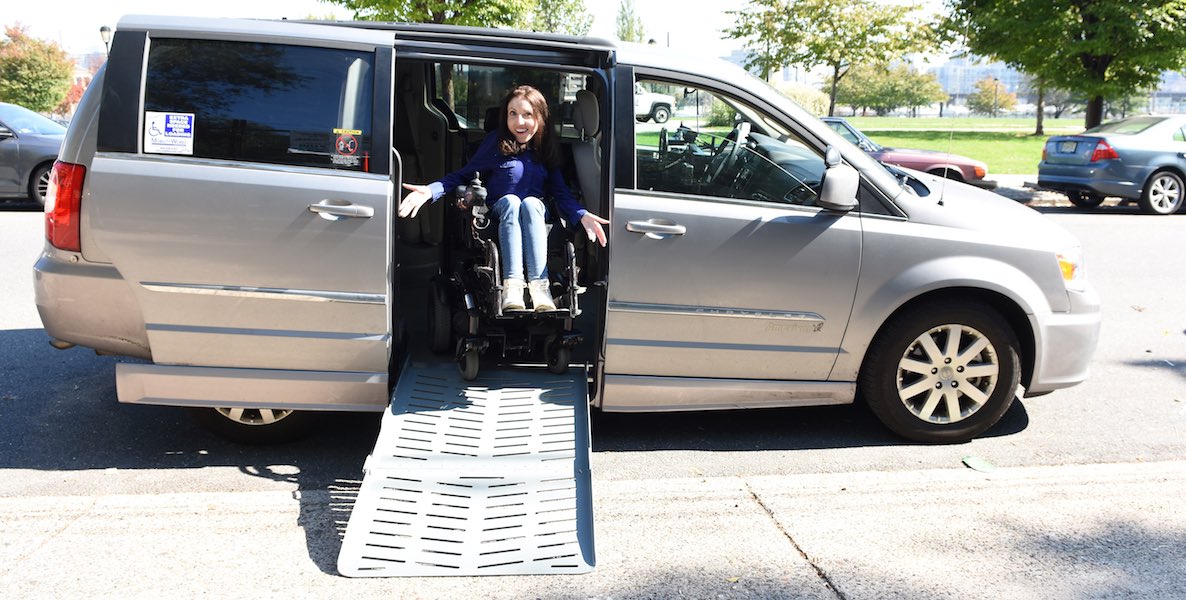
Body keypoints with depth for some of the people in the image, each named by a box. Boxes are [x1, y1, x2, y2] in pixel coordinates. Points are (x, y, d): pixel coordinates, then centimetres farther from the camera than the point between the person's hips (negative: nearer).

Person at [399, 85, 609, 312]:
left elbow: (561, 192, 3)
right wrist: (430, 190, -19)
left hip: (535, 215, 1)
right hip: (499, 214, -1)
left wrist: (582, 215, -16)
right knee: (511, 201, -33)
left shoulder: (546, 148, 6)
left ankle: (539, 284, -46)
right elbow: (464, 175, -2)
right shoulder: (496, 142, -2)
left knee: (530, 203, -32)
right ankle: (512, 285, -47)